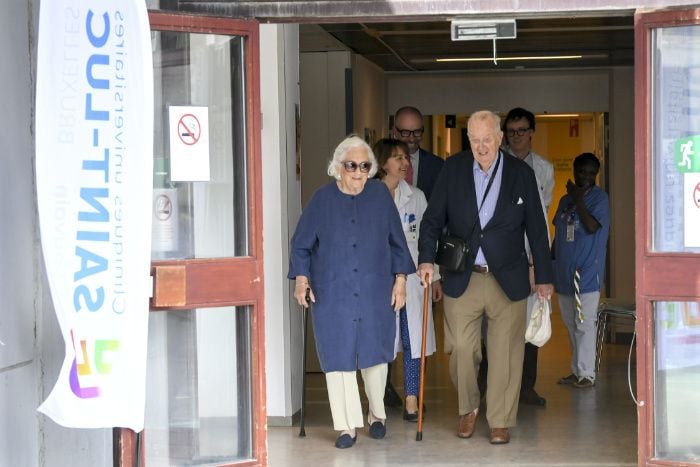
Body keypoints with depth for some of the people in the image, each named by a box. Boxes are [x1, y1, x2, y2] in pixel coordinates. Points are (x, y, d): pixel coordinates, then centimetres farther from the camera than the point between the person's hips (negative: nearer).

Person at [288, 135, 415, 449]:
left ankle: (377, 414, 31)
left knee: (375, 353, 9)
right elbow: (301, 244, 4)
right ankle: (346, 426, 9)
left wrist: (400, 278, 5)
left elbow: (397, 241, 8)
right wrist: (301, 277, -6)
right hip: (332, 294, -1)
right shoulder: (322, 199, 0)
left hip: (376, 293, 1)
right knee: (338, 357, 0)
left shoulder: (380, 194, 3)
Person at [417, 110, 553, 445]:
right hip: (462, 278, 1)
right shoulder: (453, 169, 2)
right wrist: (426, 258, -11)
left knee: (505, 353, 2)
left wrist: (543, 277, 6)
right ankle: (468, 408, 24)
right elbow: (433, 218, 3)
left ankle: (500, 421, 15)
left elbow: (536, 228, 5)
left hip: (508, 280, 0)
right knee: (460, 348, 0)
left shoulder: (521, 173, 0)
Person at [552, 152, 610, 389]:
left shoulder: (599, 198, -4)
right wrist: (551, 261, 16)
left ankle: (587, 373, -1)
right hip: (564, 272, 7)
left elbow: (592, 226, -19)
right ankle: (577, 370, 21)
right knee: (571, 324, 12)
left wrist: (578, 199, -14)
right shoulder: (565, 200, 14)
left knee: (584, 324, -7)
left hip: (587, 272, -7)